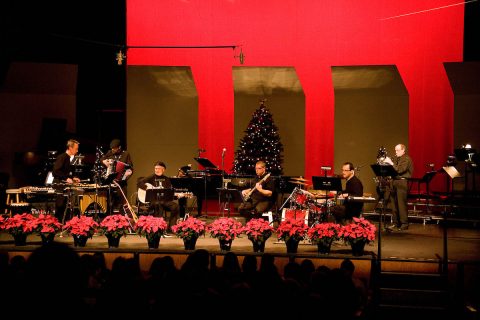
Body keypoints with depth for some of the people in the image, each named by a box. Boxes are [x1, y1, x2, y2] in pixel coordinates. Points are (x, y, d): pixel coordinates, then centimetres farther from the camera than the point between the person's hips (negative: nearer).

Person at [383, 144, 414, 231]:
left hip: (403, 183, -9)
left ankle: (404, 224, -7)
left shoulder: (406, 159, -7)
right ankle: (396, 223, 13)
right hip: (396, 182, 9)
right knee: (395, 203, 8)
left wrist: (391, 163, -18)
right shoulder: (396, 159, 20)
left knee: (401, 204, -10)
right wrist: (387, 163, 3)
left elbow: (400, 170, -19)